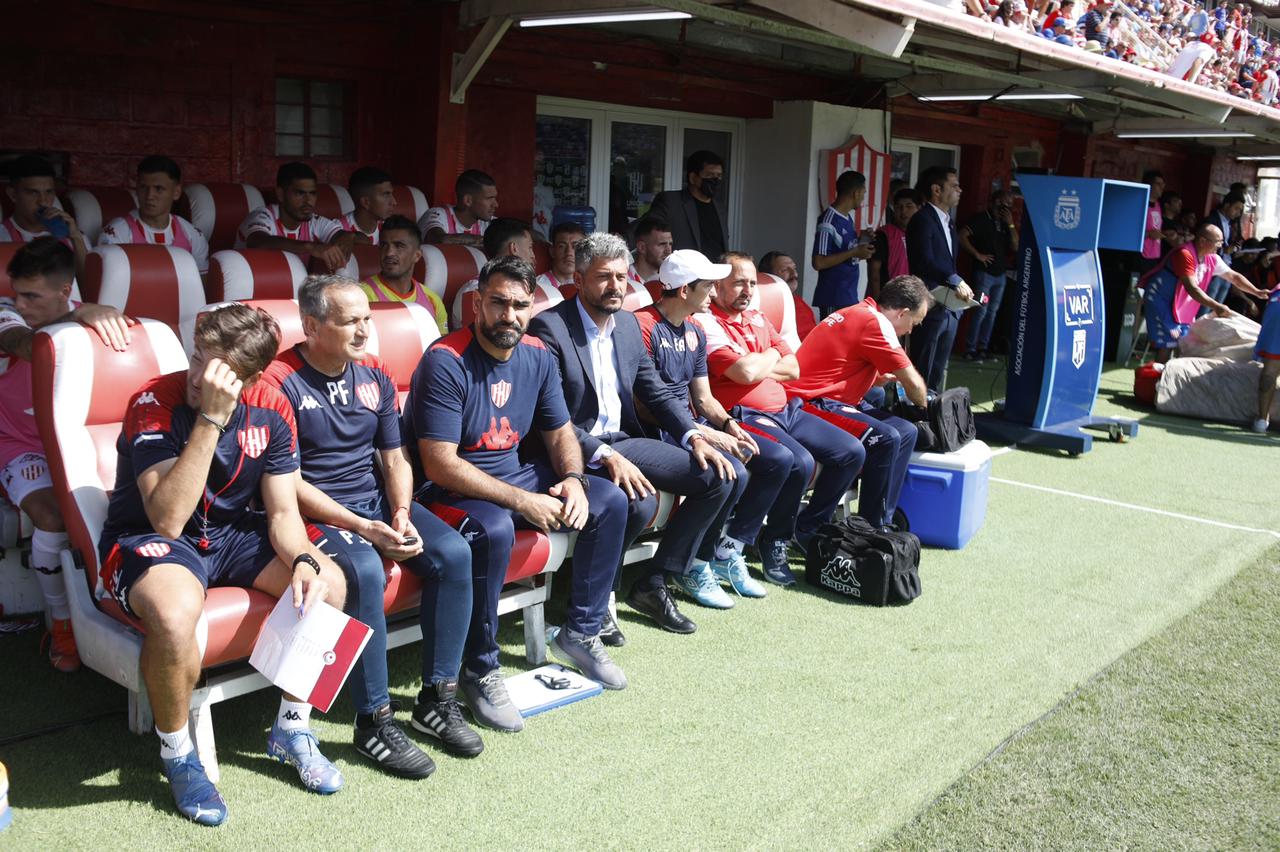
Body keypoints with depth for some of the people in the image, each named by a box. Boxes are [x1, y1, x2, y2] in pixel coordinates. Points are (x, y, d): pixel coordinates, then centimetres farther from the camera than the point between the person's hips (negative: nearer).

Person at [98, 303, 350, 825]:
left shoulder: (270, 411, -6)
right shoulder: (155, 403, -22)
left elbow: (282, 512, -3)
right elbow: (167, 519, -31)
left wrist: (302, 561, -26)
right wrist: (211, 420, -37)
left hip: (232, 532, 5)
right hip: (148, 538, -5)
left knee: (328, 585, -17)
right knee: (175, 613, -38)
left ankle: (290, 729, 4)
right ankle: (177, 755, -9)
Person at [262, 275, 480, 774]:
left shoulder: (374, 375, 9)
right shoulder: (279, 382, -11)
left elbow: (394, 457, 11)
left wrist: (400, 514, -9)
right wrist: (361, 528, -21)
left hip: (378, 501, 6)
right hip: (316, 511, -6)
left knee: (453, 553, -17)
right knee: (365, 571, -35)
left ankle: (437, 700, -6)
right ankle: (373, 723, -21)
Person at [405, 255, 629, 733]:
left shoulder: (537, 356, 1)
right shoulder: (445, 362, -21)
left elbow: (560, 431, 10)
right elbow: (439, 465, -26)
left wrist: (572, 479, -13)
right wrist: (522, 502, -27)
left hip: (516, 474, 8)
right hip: (451, 489, -7)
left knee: (611, 501, -3)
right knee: (493, 530, -38)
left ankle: (579, 633, 10)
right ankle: (480, 672, -18)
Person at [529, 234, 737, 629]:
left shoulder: (628, 324, 11)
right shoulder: (549, 328, -13)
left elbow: (657, 392, 14)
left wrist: (694, 437, -3)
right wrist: (605, 457, -28)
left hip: (623, 442, 8)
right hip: (577, 450, -8)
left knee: (722, 475, -3)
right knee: (639, 502, -34)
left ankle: (655, 582, 3)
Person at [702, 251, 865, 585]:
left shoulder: (759, 319, 19)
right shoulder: (708, 324, -8)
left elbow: (793, 368, 13)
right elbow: (746, 373, -21)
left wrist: (756, 366, -5)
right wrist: (771, 356, 1)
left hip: (786, 410, 9)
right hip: (746, 417, -9)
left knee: (851, 451, 2)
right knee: (799, 462, -32)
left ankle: (809, 527, 18)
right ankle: (775, 542, -7)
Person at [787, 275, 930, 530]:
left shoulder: (861, 312, 14)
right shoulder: (876, 323, -16)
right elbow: (913, 382, -8)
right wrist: (924, 407, 10)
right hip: (812, 402, -11)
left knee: (906, 432, 3)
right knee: (886, 438, -25)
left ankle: (883, 520, 4)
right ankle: (873, 527, -13)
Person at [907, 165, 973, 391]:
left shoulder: (948, 222, 18)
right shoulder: (922, 220, -10)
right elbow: (925, 262, -21)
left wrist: (962, 289, 8)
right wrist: (957, 282, -22)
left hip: (950, 307, 9)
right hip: (931, 306, -9)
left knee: (938, 372, 14)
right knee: (922, 372, -3)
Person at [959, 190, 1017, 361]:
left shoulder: (1004, 223, 13)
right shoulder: (981, 219, -6)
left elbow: (1015, 247, 7)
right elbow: (962, 236, -16)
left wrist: (1011, 225, -3)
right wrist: (977, 254, -15)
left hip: (1000, 274, 7)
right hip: (984, 272, -7)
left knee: (992, 312, 9)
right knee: (981, 311, -9)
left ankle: (983, 348, 17)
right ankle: (970, 350, -4)